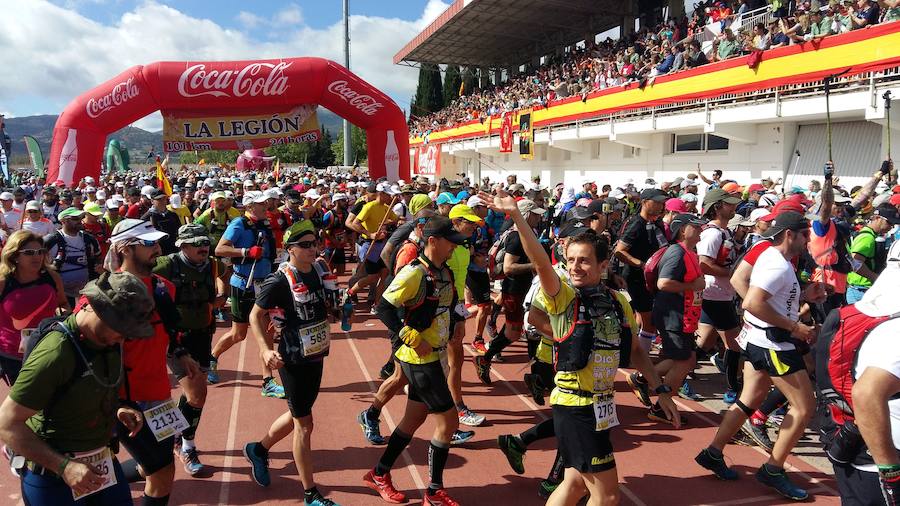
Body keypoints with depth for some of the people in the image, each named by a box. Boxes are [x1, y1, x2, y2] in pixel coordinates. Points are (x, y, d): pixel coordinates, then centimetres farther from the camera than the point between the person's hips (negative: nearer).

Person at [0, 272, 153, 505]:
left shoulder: (108, 341, -3)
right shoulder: (55, 353, -26)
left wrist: (118, 409, -3)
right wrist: (63, 466, -26)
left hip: (103, 460, 7)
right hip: (53, 475, -7)